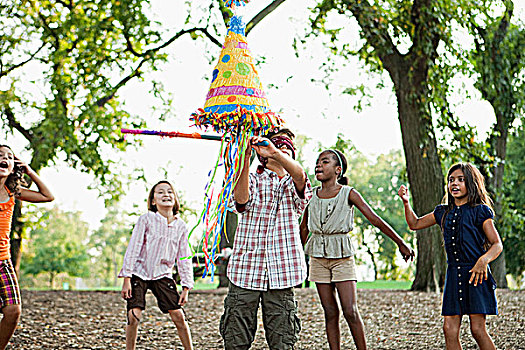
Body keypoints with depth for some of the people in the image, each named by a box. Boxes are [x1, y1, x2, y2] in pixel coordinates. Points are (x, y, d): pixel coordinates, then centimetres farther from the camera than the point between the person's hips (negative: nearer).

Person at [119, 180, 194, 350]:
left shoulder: (181, 226, 1)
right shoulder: (146, 219, -8)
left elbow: (184, 259, 5)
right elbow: (133, 248, -8)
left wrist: (186, 287, 0)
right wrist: (126, 279, -12)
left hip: (162, 275, 2)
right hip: (139, 274, -2)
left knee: (178, 315, -5)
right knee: (134, 316, -12)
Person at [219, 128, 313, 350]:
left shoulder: (295, 185, 14)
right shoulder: (253, 180, 12)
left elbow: (299, 175, -13)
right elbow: (241, 200, -12)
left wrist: (275, 153, -31)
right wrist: (246, 161, -24)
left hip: (281, 273, 1)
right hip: (245, 271, -1)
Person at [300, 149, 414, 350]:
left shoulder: (349, 194, -4)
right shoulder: (311, 195, 6)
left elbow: (376, 220, -5)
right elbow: (304, 229, 17)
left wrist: (401, 244, -6)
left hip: (342, 256, -3)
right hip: (318, 257, 3)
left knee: (350, 312, -9)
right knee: (330, 313, 4)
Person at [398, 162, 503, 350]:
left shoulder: (480, 211, -2)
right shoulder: (443, 212, 14)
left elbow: (497, 244, -3)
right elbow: (415, 224, 24)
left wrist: (483, 260, -22)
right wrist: (406, 202, 8)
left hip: (476, 273, -5)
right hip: (453, 275, 5)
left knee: (478, 329, -6)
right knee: (450, 329, -1)